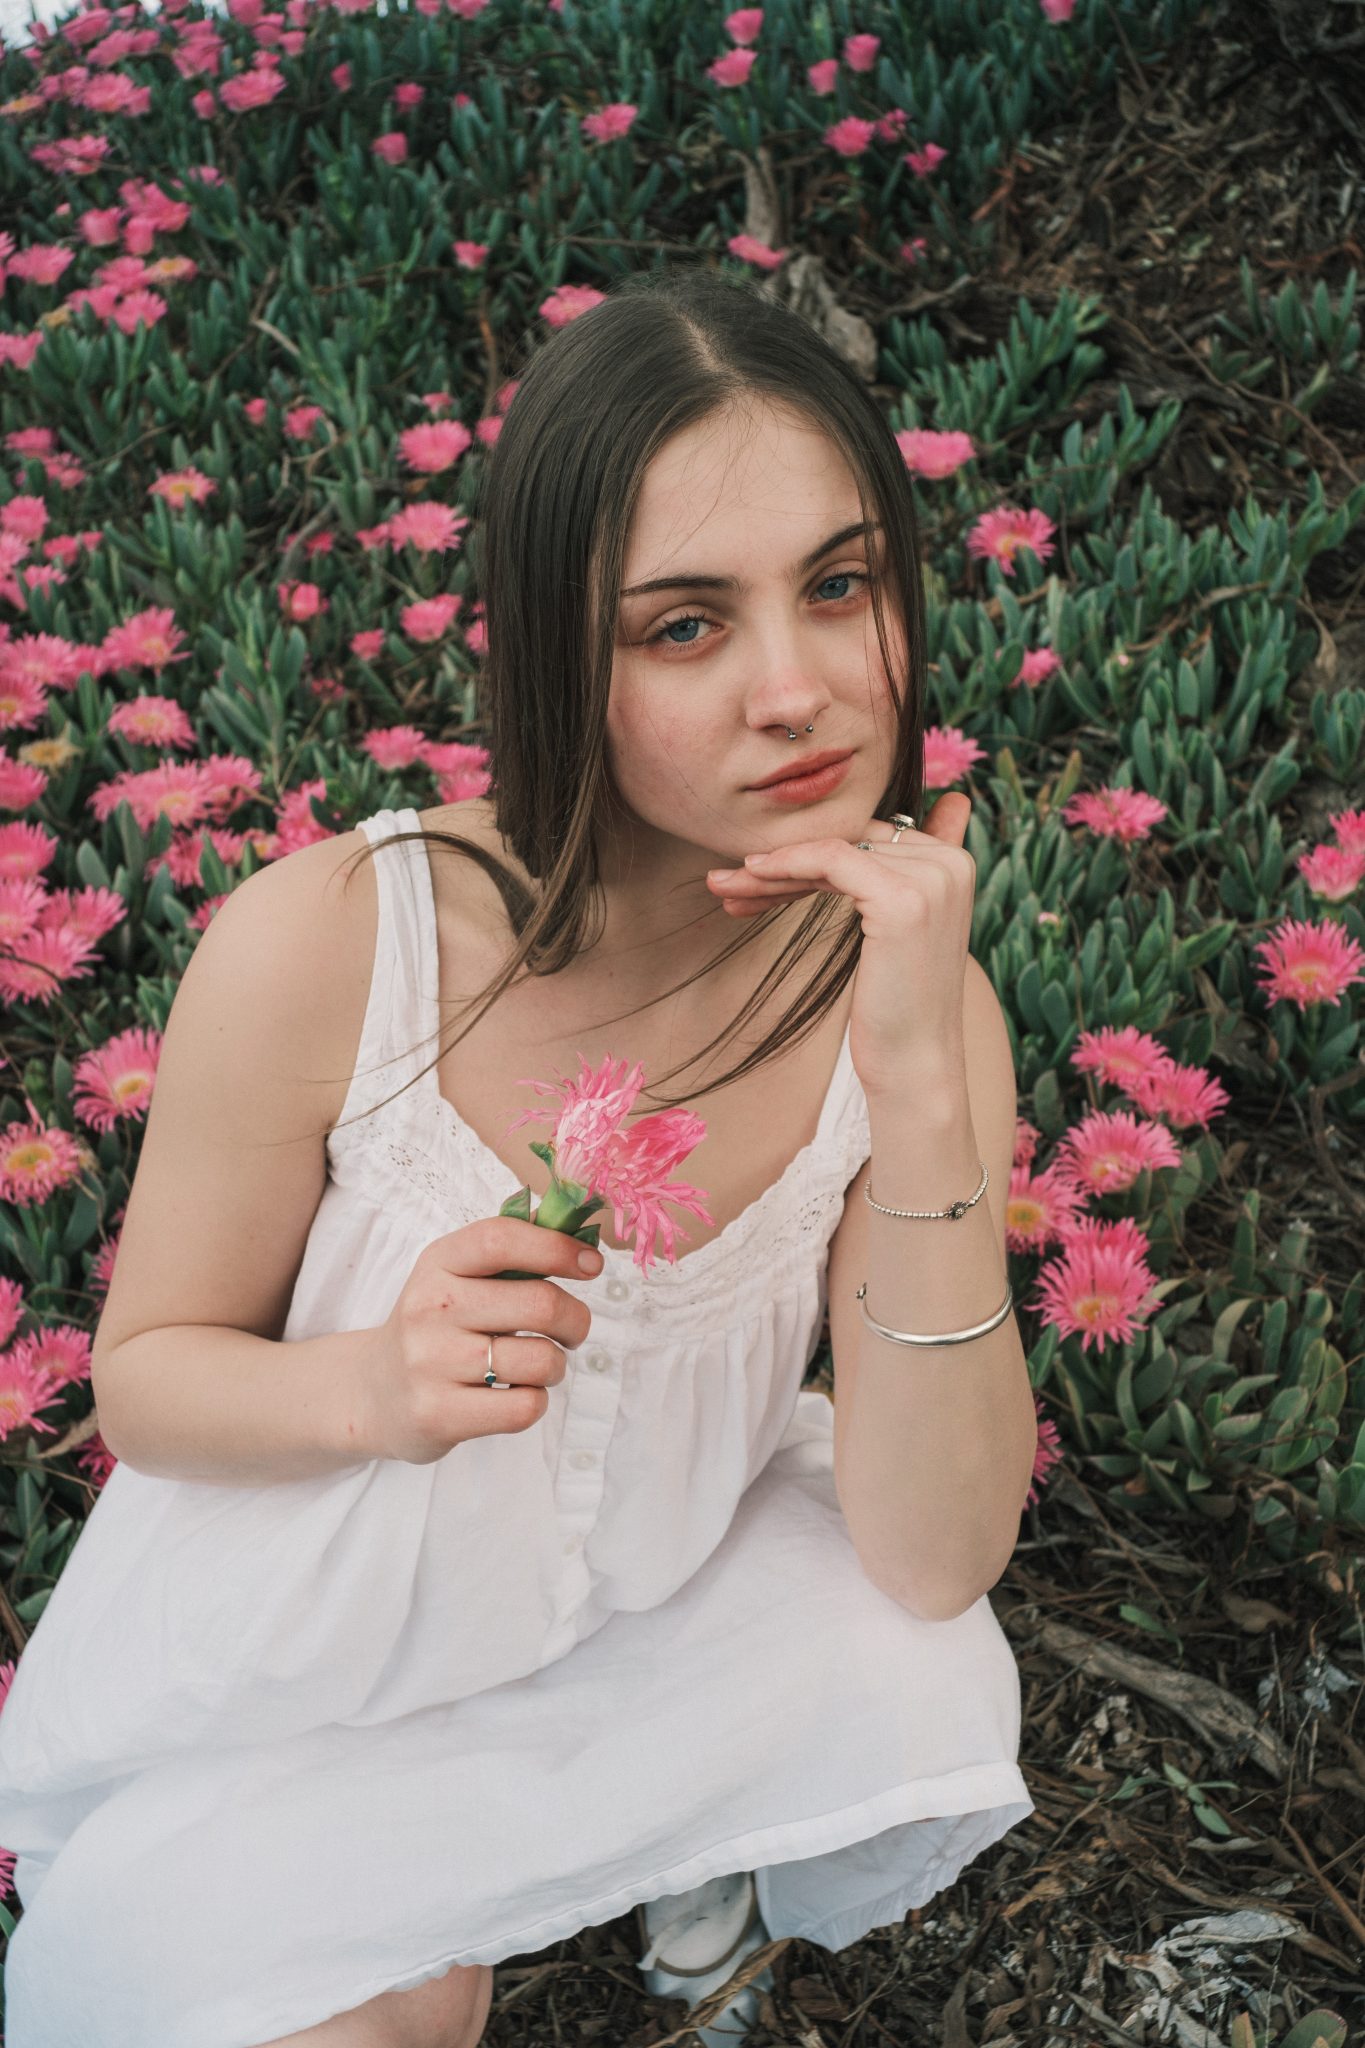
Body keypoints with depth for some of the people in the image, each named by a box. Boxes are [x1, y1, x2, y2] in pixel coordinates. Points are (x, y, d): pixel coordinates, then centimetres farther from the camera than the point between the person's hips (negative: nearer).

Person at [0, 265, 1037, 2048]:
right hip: (292, 1648, -1)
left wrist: (922, 1093, -32)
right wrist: (374, 1385, -34)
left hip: (650, 1621, 2)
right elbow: (144, 1380, -11)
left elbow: (939, 1566, -20)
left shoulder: (910, 997, -17)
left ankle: (689, 1826, 15)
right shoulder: (326, 942, -26)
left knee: (929, 1708, -22)